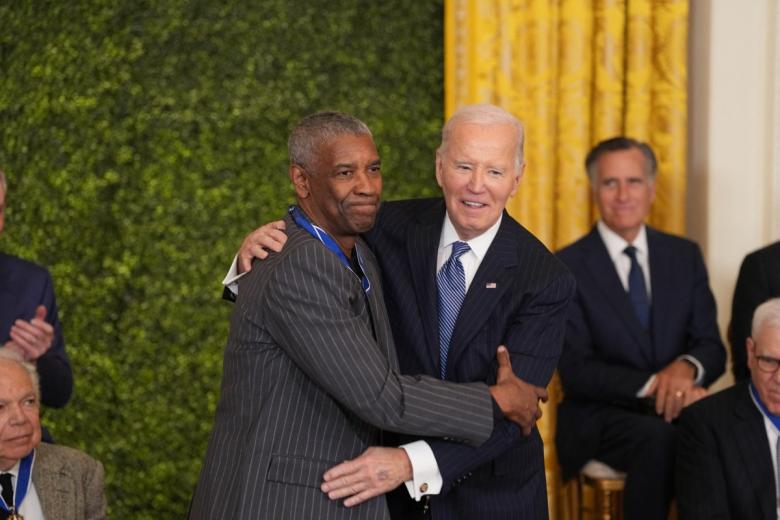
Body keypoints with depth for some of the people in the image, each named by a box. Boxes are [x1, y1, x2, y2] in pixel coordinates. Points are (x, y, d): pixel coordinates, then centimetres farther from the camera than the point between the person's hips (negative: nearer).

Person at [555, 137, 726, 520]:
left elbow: (712, 348, 8)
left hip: (677, 409, 3)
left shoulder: (684, 255, 11)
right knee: (658, 438, -36)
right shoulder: (567, 267, -1)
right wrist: (653, 385, -22)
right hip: (601, 417, -3)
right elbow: (575, 370, -8)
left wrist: (687, 368, -17)